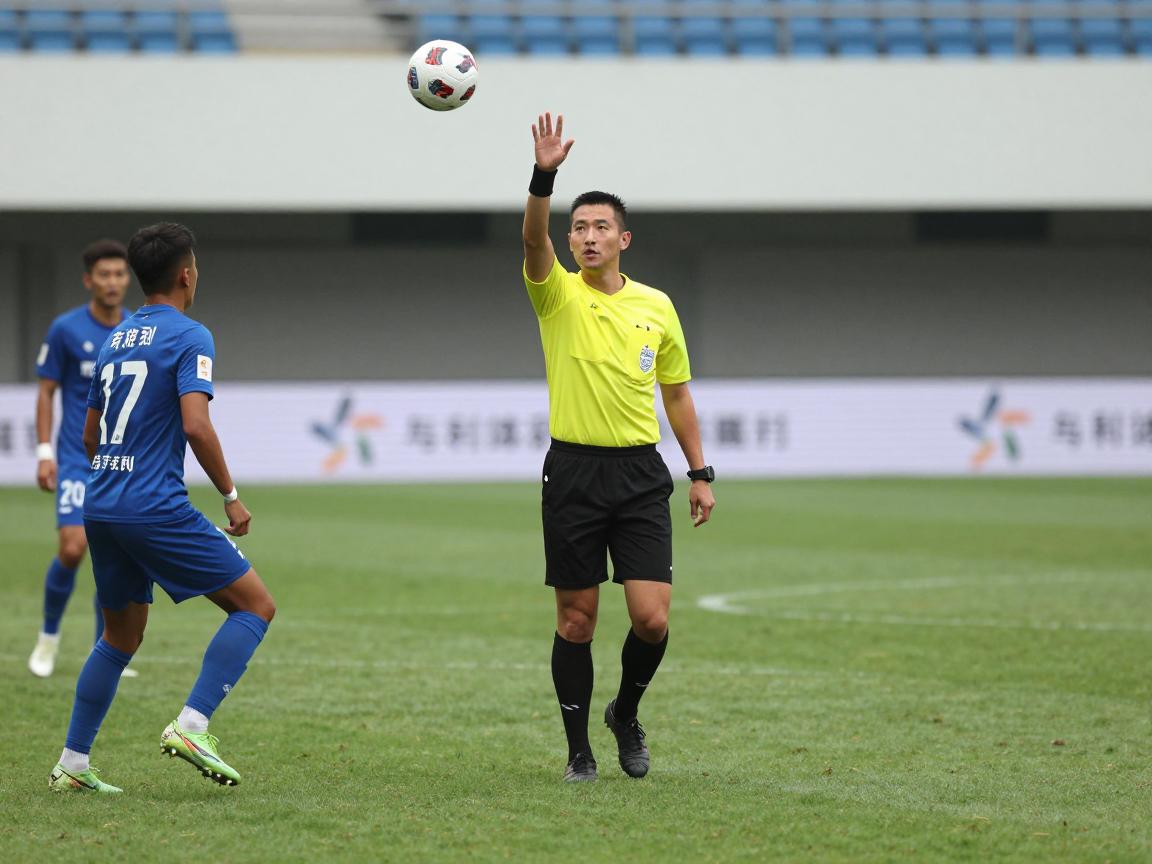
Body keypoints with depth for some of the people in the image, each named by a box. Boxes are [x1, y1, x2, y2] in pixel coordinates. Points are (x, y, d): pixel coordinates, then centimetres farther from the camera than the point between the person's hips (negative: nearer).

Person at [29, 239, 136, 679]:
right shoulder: (66, 329, -5)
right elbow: (46, 392, 1)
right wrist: (45, 452, -6)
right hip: (77, 458, -3)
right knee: (72, 550, -13)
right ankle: (48, 638, 10)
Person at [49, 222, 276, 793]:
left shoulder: (115, 340, 17)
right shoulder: (188, 337, -7)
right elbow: (196, 426, -19)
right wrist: (230, 496, -9)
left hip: (101, 508, 8)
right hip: (157, 507, -8)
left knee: (121, 637, 20)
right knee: (256, 606, -1)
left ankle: (72, 765, 17)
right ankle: (191, 727, -13)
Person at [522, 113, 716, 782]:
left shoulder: (657, 307, 7)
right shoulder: (558, 295, 0)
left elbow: (678, 394, 16)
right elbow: (535, 239, -21)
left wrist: (701, 473, 12)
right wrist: (544, 175, -38)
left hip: (641, 476, 1)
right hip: (573, 473, -1)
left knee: (652, 618, -8)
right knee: (575, 622, 2)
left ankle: (626, 714, 20)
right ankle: (579, 748, 14)